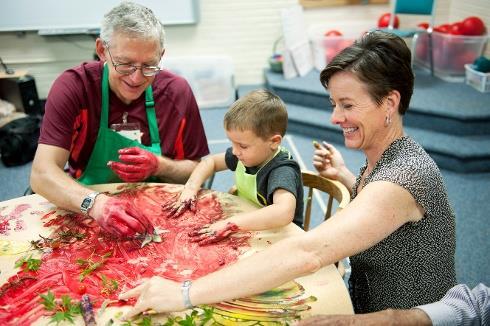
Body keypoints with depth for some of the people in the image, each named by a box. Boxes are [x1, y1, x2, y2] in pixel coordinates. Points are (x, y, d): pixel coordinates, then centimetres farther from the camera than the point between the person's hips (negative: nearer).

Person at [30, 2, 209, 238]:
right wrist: (94, 202, -39)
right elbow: (42, 173, -21)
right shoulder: (73, 86, -12)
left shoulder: (177, 91, -6)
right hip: (85, 216, 0)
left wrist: (159, 166, -18)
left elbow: (195, 171, 2)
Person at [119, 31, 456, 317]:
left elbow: (307, 253, -42)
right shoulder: (385, 159, -1)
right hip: (366, 305, 8)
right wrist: (343, 176, 4)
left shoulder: (405, 175, -30)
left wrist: (186, 294, -43)